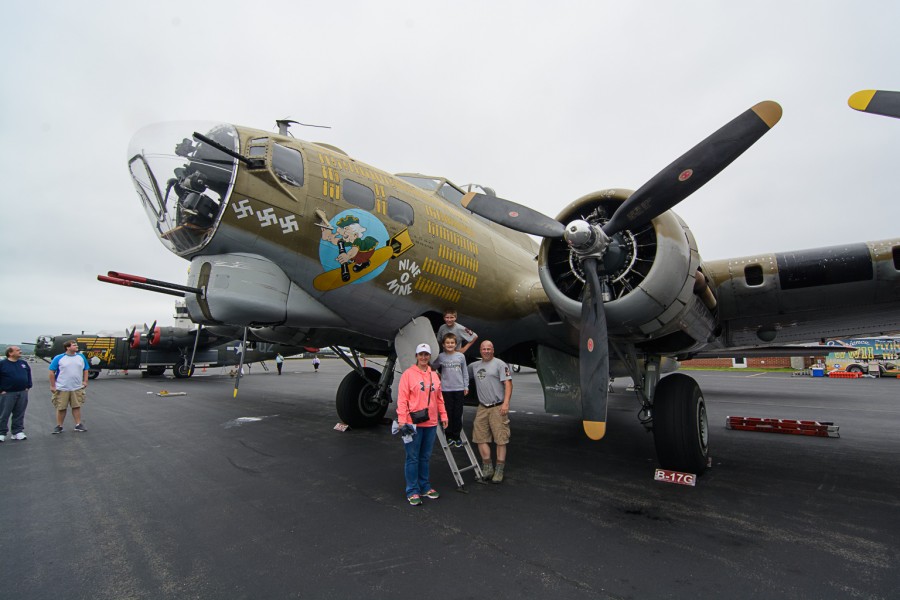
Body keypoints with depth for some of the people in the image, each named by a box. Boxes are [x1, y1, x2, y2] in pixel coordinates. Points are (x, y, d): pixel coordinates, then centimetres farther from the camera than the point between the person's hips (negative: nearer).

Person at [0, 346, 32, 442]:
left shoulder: (23, 363, 10)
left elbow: (29, 375, 19)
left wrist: (28, 386, 10)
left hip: (23, 393, 4)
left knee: (19, 414, 9)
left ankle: (18, 432, 15)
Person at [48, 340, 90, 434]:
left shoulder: (81, 357, 6)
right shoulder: (59, 358, -5)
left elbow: (86, 370, 13)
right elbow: (52, 372, -2)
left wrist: (85, 381, 4)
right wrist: (52, 386, -5)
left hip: (77, 388, 2)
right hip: (62, 388, -2)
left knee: (77, 406, 8)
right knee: (61, 408, 7)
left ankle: (78, 425, 15)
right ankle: (59, 426, 19)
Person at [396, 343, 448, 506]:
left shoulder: (434, 375, 9)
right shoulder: (408, 374, -7)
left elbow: (439, 398, 16)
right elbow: (402, 399, -11)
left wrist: (443, 416, 13)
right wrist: (402, 419, -16)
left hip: (431, 423, 5)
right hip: (413, 423, -5)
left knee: (425, 457, 16)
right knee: (413, 458, 4)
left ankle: (425, 487, 29)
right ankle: (412, 491, 15)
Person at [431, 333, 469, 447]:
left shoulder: (461, 356, 2)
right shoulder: (440, 357, -1)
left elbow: (465, 372, 7)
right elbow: (432, 368, 8)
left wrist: (466, 386, 6)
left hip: (459, 389, 1)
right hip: (446, 389, -1)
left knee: (458, 414, 5)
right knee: (448, 414, 3)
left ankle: (456, 437, 16)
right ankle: (449, 437, 15)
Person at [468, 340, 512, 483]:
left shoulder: (500, 364, -3)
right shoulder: (474, 366, 14)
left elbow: (508, 384, -9)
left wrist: (506, 403, -19)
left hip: (498, 408, -6)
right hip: (482, 407, 6)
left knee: (500, 439, -2)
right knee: (481, 438, 6)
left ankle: (499, 470, 8)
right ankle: (487, 468, 18)